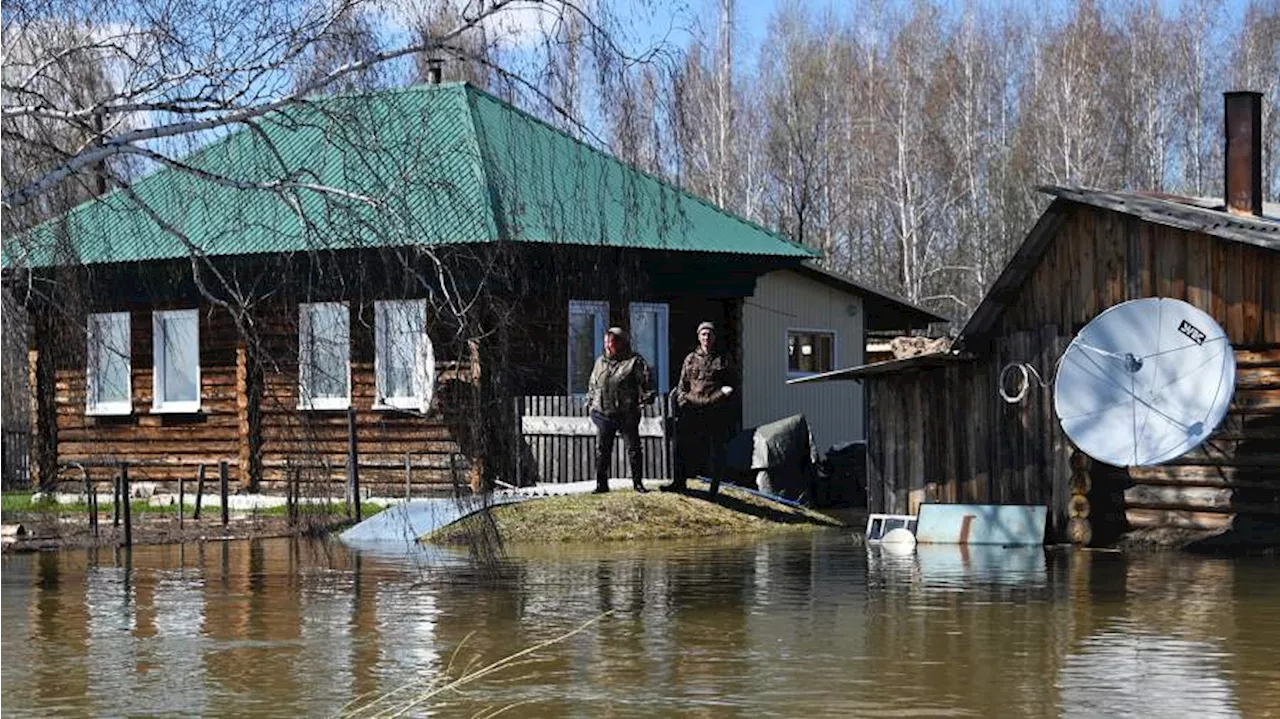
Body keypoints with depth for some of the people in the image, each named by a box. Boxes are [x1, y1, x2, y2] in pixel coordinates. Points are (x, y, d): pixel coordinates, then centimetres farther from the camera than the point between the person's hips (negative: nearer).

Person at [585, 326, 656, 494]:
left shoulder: (634, 361, -3)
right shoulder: (600, 362, 14)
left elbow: (646, 382, -6)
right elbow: (592, 384, 22)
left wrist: (644, 401, -13)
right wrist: (590, 403, 16)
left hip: (627, 415, -4)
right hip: (603, 414, 4)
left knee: (633, 448, 1)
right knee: (602, 449, 3)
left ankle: (637, 482, 10)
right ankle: (601, 484, 9)